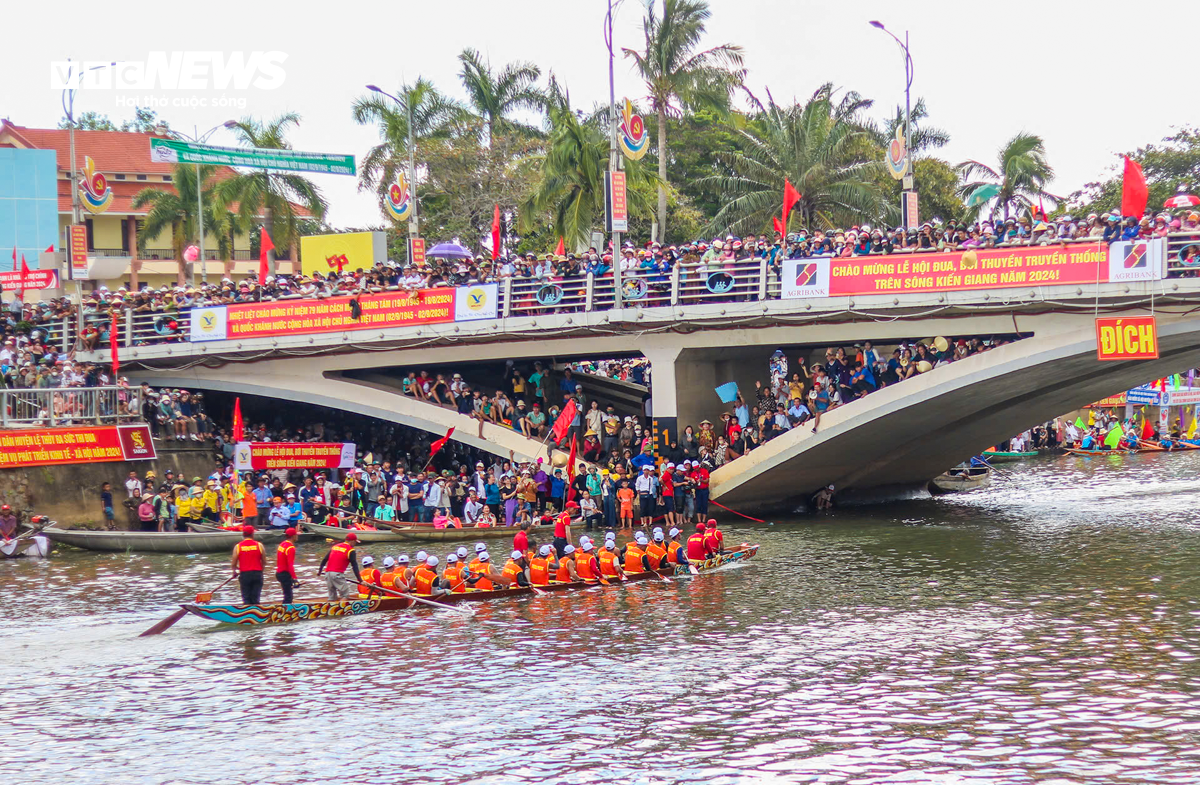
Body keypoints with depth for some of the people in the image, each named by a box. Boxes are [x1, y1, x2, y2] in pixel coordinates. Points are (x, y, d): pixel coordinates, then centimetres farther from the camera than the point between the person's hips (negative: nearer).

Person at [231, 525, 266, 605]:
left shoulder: (238, 546, -1)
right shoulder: (259, 545, -1)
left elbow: (233, 564, 1)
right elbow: (264, 560, 4)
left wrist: (235, 570, 23)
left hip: (244, 574, 0)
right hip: (257, 573, 0)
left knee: (246, 598, 4)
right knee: (255, 599, 4)